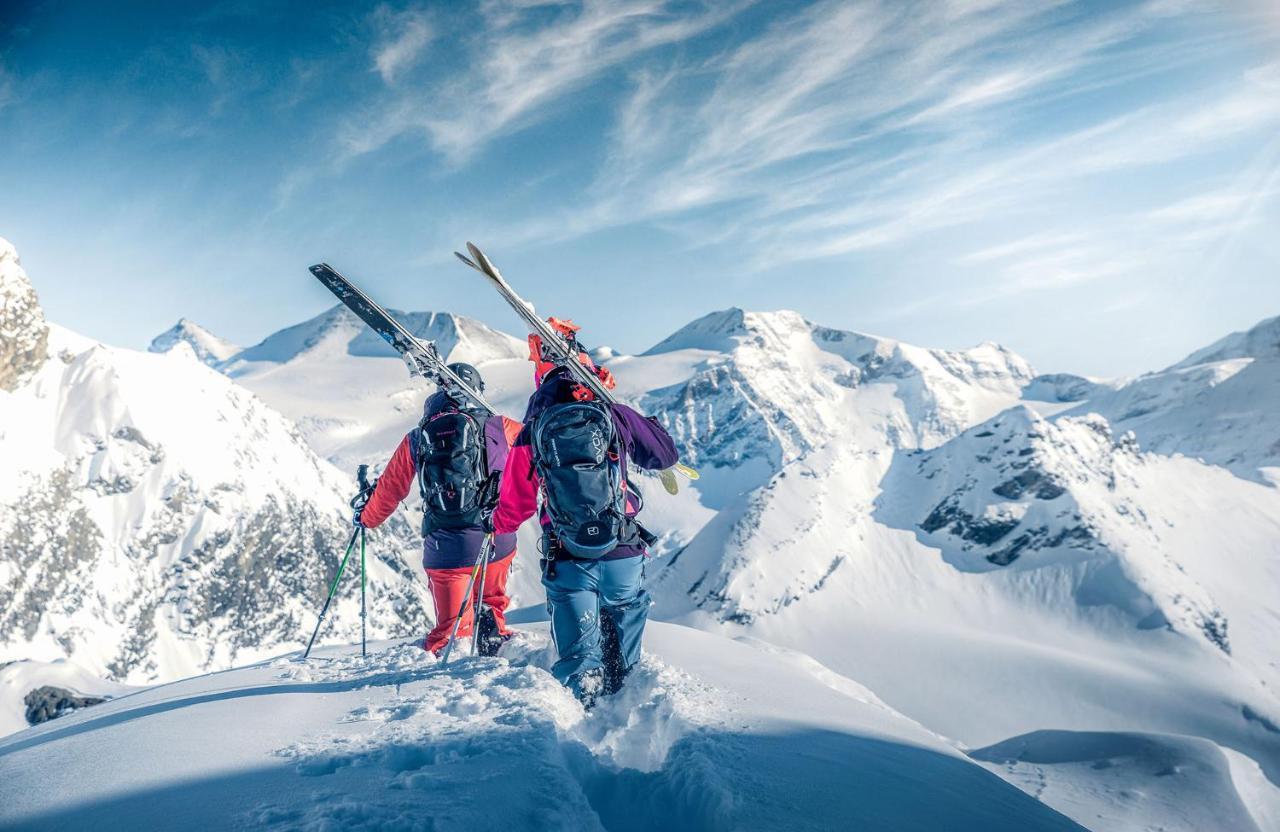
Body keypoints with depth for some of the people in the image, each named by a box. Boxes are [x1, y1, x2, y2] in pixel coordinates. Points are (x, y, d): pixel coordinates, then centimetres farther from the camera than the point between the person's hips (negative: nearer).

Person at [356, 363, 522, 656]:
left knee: (451, 625, 12)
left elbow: (389, 490, 14)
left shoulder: (416, 439, 5)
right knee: (492, 602, 27)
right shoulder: (498, 427, 0)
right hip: (496, 540, 0)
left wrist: (366, 517, 33)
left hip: (444, 548, 0)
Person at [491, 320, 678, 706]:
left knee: (578, 658, 11)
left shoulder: (530, 433, -5)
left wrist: (497, 524, 27)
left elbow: (515, 505, 4)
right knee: (624, 658, 22)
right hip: (623, 556, 1)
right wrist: (645, 424, 28)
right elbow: (666, 455, 8)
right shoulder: (617, 415, -5)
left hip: (567, 562, -1)